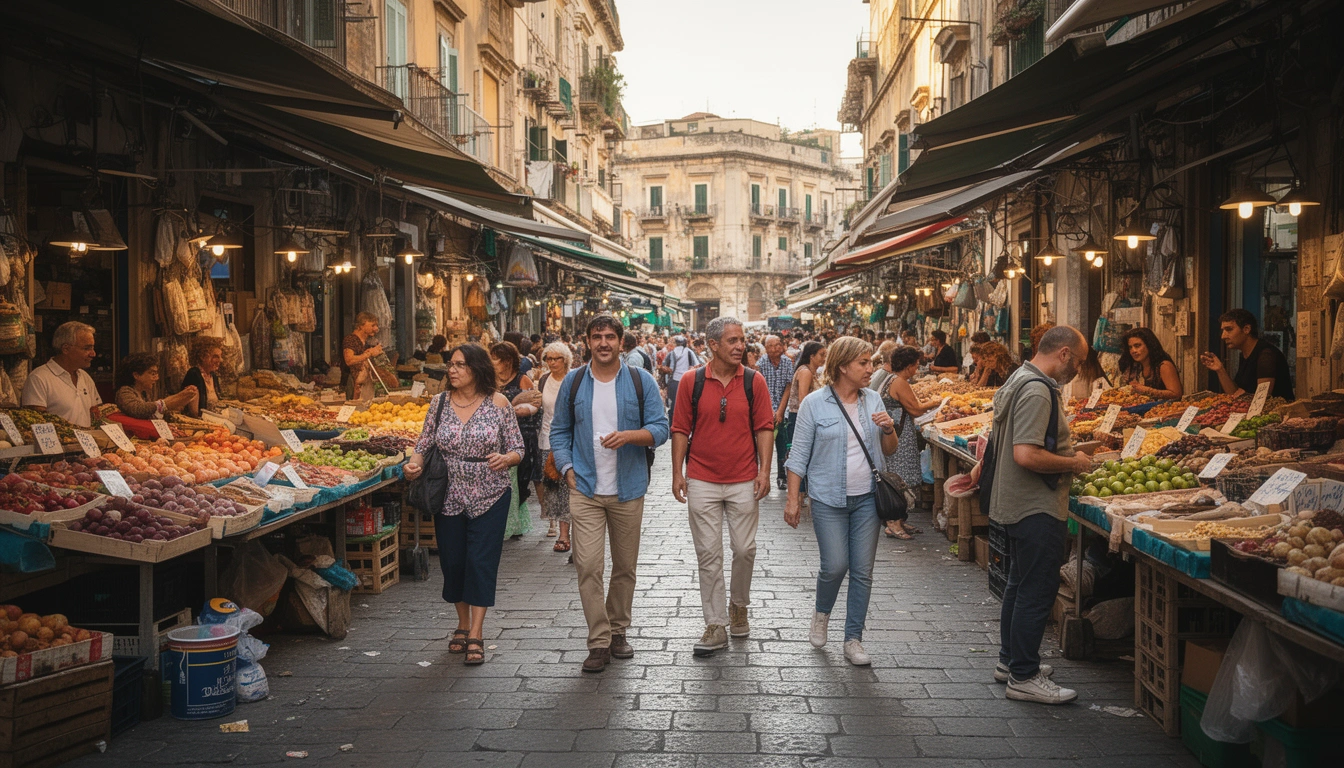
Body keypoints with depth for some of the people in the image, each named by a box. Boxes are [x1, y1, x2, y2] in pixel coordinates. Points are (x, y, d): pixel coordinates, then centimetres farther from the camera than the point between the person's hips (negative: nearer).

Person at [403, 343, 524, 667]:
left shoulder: (498, 403, -4)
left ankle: (476, 636, 2)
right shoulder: (440, 402, 3)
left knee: (481, 561, -5)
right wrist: (415, 462, -13)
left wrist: (505, 458, -23)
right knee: (453, 561, 9)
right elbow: (425, 442, 7)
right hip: (449, 495, 3)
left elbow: (518, 449, -1)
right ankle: (463, 624, 29)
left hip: (489, 496, -3)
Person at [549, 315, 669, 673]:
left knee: (625, 566, 11)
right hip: (585, 491, 0)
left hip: (628, 490, 1)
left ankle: (618, 631, 28)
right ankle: (599, 642, 0)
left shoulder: (641, 381, 1)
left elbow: (660, 429, -2)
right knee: (588, 566, -8)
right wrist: (568, 469, -3)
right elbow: (560, 432, 11)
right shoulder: (573, 382, 5)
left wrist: (630, 435, -21)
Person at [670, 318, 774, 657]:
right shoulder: (692, 381, -1)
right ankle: (716, 626, 12)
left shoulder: (754, 381, 0)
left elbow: (765, 428, 2)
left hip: (744, 481, 1)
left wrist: (764, 471, -6)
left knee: (745, 549, 6)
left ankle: (739, 605, 33)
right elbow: (680, 429, 2)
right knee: (708, 554, 3)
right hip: (702, 481, 0)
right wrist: (677, 473, -1)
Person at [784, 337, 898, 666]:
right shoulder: (815, 403, -6)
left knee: (863, 571, 3)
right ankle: (822, 613, 25)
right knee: (835, 565, -7)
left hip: (867, 497, 4)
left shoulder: (873, 401, 6)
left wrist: (888, 429, -8)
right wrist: (793, 499, -5)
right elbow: (799, 455, -2)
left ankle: (853, 639, 15)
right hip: (829, 498, -3)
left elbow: (888, 451, 13)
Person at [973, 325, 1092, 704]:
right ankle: (1024, 676, 5)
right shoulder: (1037, 391, -21)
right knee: (1037, 591, -3)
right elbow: (1026, 455, -29)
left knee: (1021, 584, 20)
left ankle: (1010, 660, 31)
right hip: (1037, 509, -11)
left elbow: (997, 438, 22)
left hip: (1017, 503, 11)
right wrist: (1074, 463, -16)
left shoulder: (1019, 380, 12)